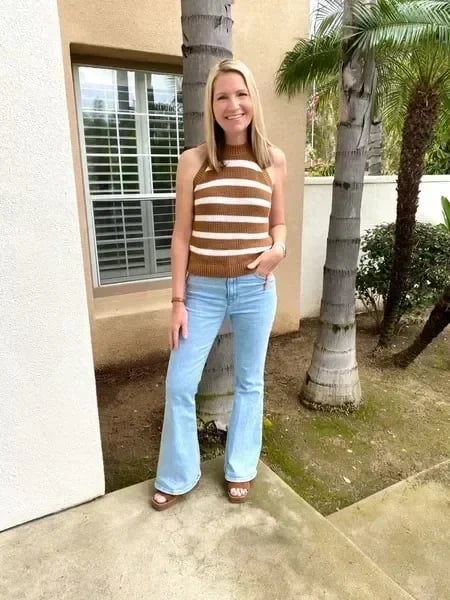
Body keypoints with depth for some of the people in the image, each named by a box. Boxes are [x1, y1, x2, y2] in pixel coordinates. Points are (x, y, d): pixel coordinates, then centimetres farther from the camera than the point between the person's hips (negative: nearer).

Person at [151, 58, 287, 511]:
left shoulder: (273, 160, 2)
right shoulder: (193, 161, -2)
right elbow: (182, 234, -2)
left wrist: (279, 247, -11)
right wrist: (177, 300, -5)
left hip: (255, 288, 1)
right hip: (203, 289, 0)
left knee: (249, 382, 13)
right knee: (179, 385, 4)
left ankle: (240, 469, 36)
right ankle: (177, 476, 29)